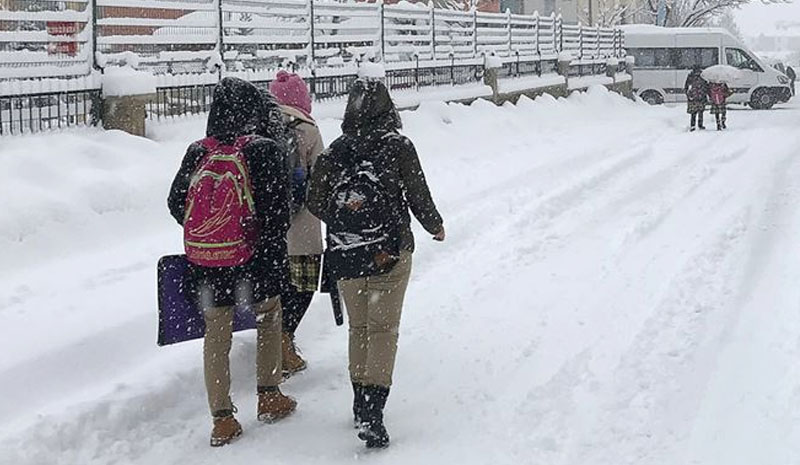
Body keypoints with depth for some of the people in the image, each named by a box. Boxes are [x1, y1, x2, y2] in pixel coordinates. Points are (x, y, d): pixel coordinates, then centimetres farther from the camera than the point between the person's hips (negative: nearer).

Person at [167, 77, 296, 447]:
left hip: (206, 264, 2)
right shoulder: (266, 152, -12)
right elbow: (277, 214, -14)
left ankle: (222, 419, 13)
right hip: (253, 261, -2)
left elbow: (176, 204, 7)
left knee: (216, 337, 11)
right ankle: (269, 398, 28)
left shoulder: (197, 153, -2)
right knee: (268, 319, 22)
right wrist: (273, 257, -4)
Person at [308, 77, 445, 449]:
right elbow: (418, 197, -5)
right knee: (383, 328, 1)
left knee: (358, 327, 18)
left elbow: (315, 202, 2)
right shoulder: (398, 146, -8)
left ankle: (361, 404, 26)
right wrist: (435, 226, 14)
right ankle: (372, 411, -10)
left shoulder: (335, 151, 0)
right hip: (389, 251, -3)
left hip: (344, 255, 3)